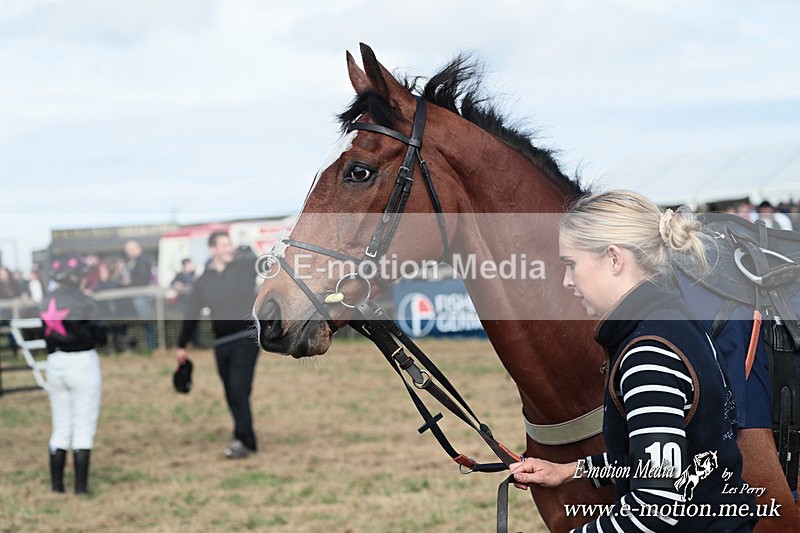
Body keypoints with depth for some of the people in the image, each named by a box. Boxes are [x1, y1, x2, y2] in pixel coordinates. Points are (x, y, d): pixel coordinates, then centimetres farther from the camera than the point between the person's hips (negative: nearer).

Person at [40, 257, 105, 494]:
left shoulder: (46, 302, 6)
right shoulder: (83, 301, -10)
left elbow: (45, 335, 8)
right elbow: (99, 337, -10)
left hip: (54, 365, 6)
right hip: (82, 362, -6)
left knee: (60, 429, 12)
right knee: (84, 430, -1)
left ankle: (56, 487, 14)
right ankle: (80, 488, -3)